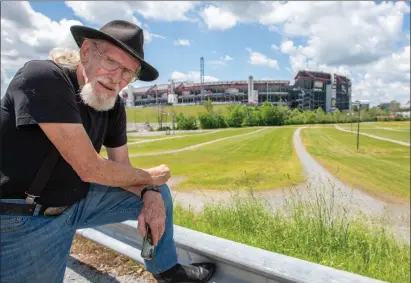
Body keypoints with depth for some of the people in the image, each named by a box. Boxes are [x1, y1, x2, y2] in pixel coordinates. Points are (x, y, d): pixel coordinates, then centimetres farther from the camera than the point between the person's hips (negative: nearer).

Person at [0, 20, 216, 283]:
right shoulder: (43, 78, -25)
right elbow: (89, 169, -28)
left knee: (158, 192, 6)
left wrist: (151, 195, -18)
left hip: (78, 201, 7)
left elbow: (122, 168, 2)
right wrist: (149, 176, -13)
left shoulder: (114, 105, -3)